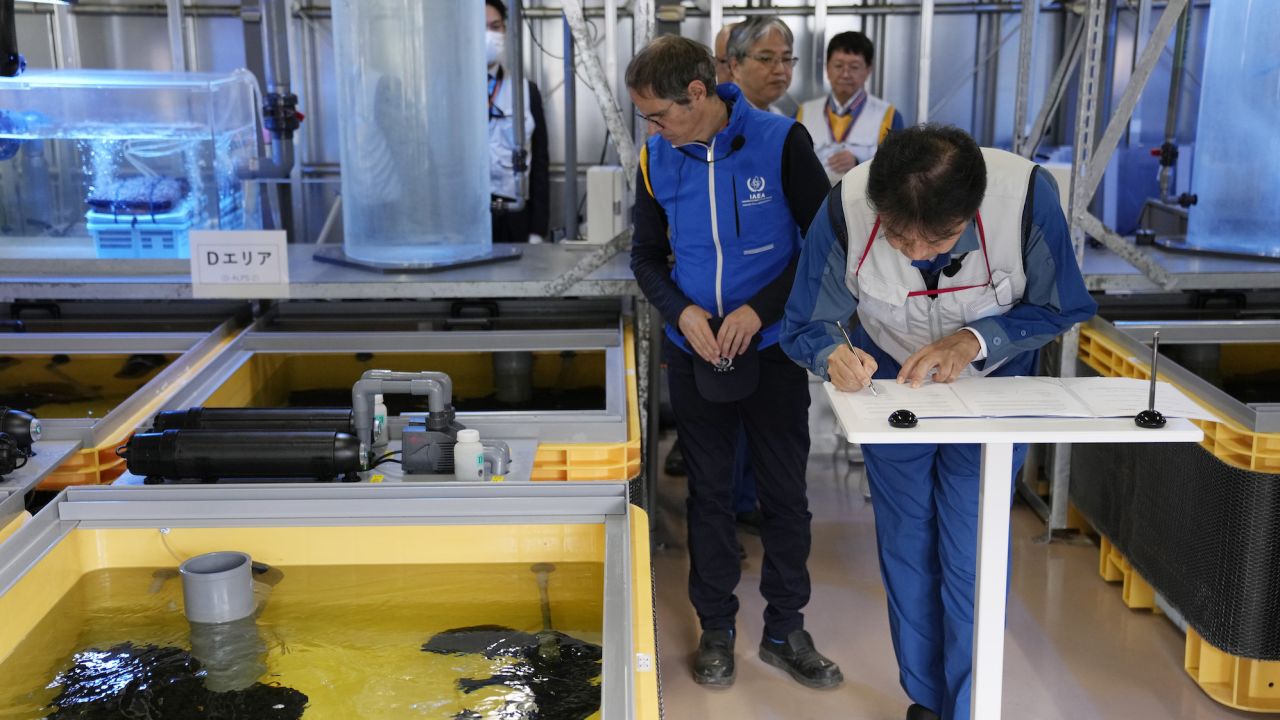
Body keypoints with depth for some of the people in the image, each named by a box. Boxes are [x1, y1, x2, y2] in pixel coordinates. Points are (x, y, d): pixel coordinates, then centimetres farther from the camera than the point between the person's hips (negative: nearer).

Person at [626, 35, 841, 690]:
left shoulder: (781, 142, -12)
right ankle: (716, 628, 25)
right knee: (708, 492, 10)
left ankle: (785, 629, 24)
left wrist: (760, 309, -18)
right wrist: (682, 310, -12)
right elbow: (646, 256, 7)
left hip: (771, 348, -2)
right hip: (694, 353, 2)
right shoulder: (657, 161, -2)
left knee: (785, 491, 7)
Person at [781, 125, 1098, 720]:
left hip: (993, 386, -1)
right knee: (908, 555, 11)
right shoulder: (847, 209, -30)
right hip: (891, 385, 1)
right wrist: (832, 354, -42)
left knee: (973, 565, -5)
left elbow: (1063, 308, -14)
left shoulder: (1027, 196, -32)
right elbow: (803, 326, -18)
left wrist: (976, 339, -31)